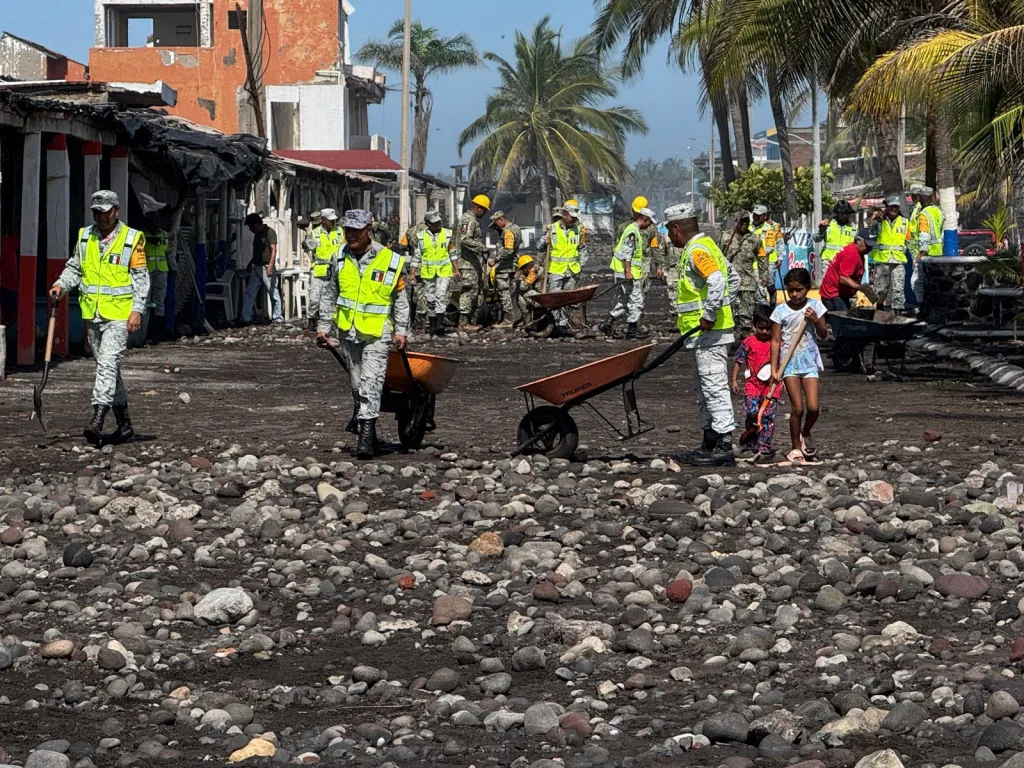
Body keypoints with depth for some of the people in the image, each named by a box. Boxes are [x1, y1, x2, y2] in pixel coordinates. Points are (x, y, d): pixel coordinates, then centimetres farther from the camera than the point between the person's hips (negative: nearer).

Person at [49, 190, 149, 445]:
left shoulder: (132, 239, -3)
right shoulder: (84, 236, 11)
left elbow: (141, 277, -3)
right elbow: (74, 268, 18)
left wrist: (137, 310, -11)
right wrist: (61, 285, -1)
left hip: (119, 314, -6)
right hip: (92, 313, 6)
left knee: (108, 364, -17)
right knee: (107, 366, 11)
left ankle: (97, 419, -25)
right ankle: (124, 423, 20)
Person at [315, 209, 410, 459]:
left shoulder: (390, 261, -5)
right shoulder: (339, 259, 5)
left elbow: (401, 300, 3)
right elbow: (329, 296, 13)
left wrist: (401, 331, -2)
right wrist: (323, 327, 10)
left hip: (377, 334, -4)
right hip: (348, 332, 4)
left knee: (371, 382, -13)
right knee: (357, 384, 12)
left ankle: (366, 436, -15)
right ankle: (361, 417, 31)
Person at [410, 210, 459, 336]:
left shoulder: (447, 234, 3)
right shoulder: (421, 237, 3)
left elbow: (453, 254, 11)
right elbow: (416, 257, 8)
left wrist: (456, 270, 7)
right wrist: (412, 274, 3)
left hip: (444, 272, -2)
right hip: (428, 273, 2)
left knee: (441, 296, -15)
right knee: (430, 299, 6)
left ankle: (440, 324, -19)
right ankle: (433, 325, 15)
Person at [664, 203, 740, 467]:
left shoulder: (696, 251, -14)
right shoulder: (707, 246, 18)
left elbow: (716, 281, -30)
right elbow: (733, 280, 25)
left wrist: (709, 314, -25)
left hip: (708, 331, -11)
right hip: (707, 333, 11)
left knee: (714, 386, -10)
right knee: (703, 388, 16)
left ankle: (724, 447, -11)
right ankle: (710, 443, 22)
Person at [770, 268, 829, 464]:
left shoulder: (815, 306, 2)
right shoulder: (781, 311, -2)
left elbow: (824, 335, 7)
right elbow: (775, 341, -2)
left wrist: (815, 320, -13)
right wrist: (774, 370, -7)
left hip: (809, 360, 1)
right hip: (789, 361, -1)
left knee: (813, 407, -9)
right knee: (797, 408, -5)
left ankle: (805, 434, 22)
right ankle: (796, 448, 9)